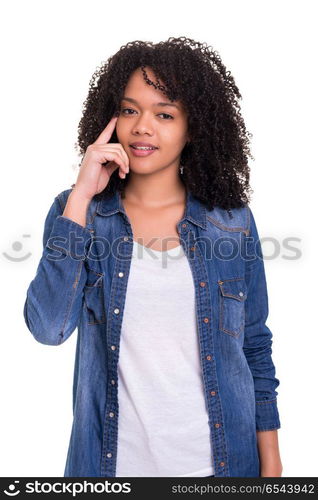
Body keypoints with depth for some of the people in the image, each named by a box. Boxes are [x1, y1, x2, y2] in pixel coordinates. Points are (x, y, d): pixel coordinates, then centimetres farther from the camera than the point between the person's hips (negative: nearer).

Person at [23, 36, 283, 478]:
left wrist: (271, 463, 3)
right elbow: (48, 328, -19)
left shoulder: (233, 221, -4)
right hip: (112, 459, 0)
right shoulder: (77, 211, -5)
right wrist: (82, 195, -20)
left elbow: (255, 347, 2)